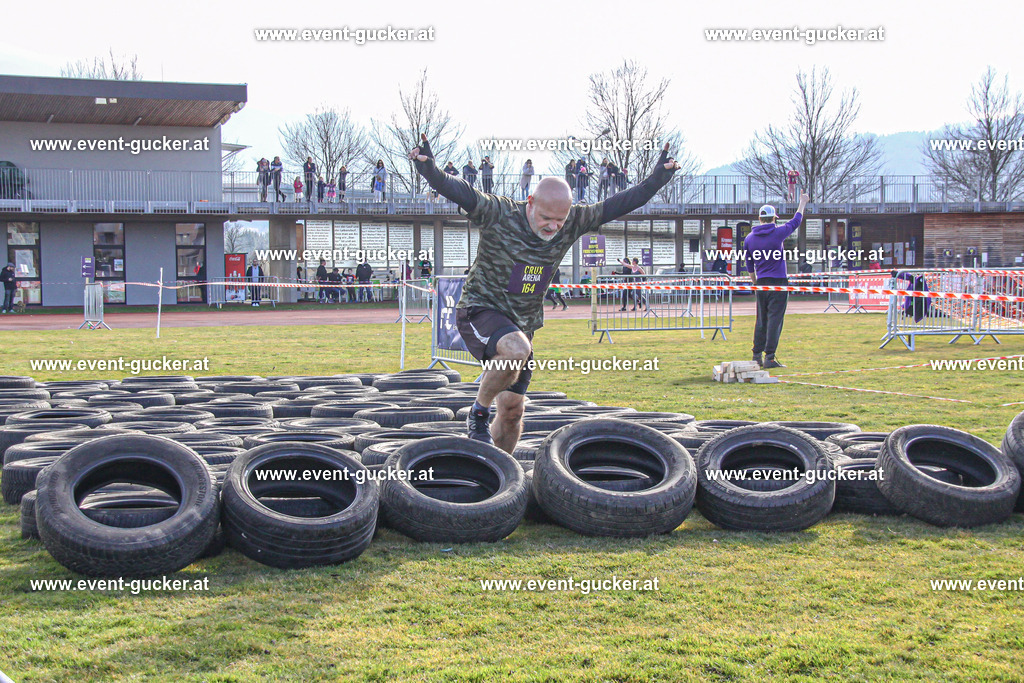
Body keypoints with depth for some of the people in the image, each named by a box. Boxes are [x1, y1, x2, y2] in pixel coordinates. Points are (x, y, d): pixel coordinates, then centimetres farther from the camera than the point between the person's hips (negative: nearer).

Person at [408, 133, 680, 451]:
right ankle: (478, 413, -13)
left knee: (513, 409, 6)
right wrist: (430, 170, -50)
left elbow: (614, 206, 2)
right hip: (480, 309, -6)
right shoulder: (499, 215, -19)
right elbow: (459, 191, -32)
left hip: (521, 323, 6)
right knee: (517, 350, -36)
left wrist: (656, 180, -3)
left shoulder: (572, 223, -4)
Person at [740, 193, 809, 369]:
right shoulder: (778, 232, -6)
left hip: (761, 282, 5)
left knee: (761, 320, 12)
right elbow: (796, 221, 10)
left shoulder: (749, 238, 6)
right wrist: (803, 203, 25)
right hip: (778, 282, -5)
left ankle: (757, 356, 13)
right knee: (775, 319, -6)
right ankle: (770, 358, -10)